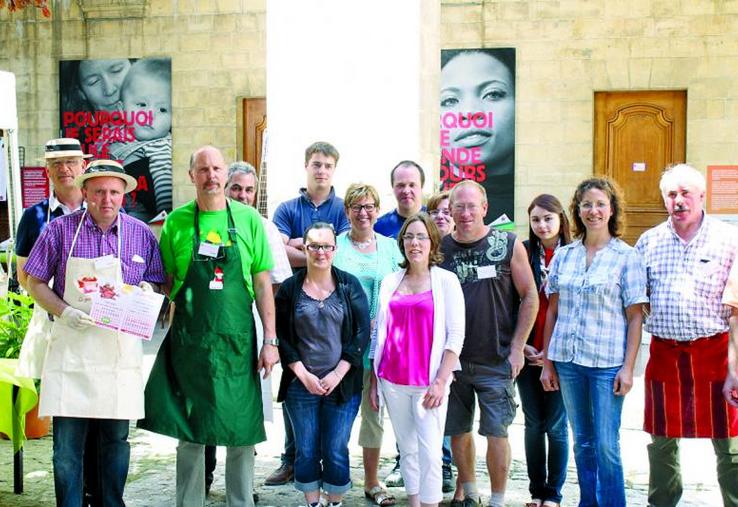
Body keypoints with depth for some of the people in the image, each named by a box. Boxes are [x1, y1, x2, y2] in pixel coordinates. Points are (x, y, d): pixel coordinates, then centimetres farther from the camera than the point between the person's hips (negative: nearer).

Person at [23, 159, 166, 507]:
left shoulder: (141, 234, 5)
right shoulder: (61, 229, 0)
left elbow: (156, 284, 12)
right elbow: (34, 281, 4)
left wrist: (147, 292, -11)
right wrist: (62, 311, -12)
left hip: (121, 347, 1)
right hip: (71, 345, -1)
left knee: (117, 437, 9)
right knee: (67, 440, 1)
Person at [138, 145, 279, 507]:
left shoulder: (248, 219, 1)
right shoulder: (176, 222, 2)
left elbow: (262, 282, 2)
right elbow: (165, 282, 7)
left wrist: (270, 340, 0)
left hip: (237, 341, 0)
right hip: (188, 341, 0)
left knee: (241, 434, 5)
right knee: (189, 434, 8)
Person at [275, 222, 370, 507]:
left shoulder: (350, 285, 2)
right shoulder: (289, 288, 3)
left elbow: (362, 333, -3)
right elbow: (281, 337, 1)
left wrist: (338, 373, -9)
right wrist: (303, 374, -8)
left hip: (343, 384, -1)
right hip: (301, 384, 1)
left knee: (336, 451, 3)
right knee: (306, 451, 7)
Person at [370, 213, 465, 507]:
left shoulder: (446, 280, 0)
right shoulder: (390, 282, 10)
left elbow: (456, 334, -5)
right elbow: (380, 333, 13)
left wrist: (441, 381, -13)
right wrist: (374, 381, 10)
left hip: (429, 381, -3)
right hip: (392, 380, 4)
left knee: (430, 453, -7)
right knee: (407, 449, 11)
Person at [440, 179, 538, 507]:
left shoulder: (509, 245, -5)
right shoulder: (440, 248, 2)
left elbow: (529, 297, -2)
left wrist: (517, 348, -6)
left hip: (496, 361, -3)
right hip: (451, 358, 3)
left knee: (496, 431, 0)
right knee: (458, 430, 13)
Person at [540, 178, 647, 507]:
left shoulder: (627, 256, -2)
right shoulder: (564, 255, 8)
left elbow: (635, 317, -4)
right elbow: (552, 311, 11)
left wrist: (628, 368, -9)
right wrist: (547, 362, 8)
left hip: (607, 363, -4)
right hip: (567, 360, 4)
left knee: (606, 446, -2)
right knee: (582, 442, 13)